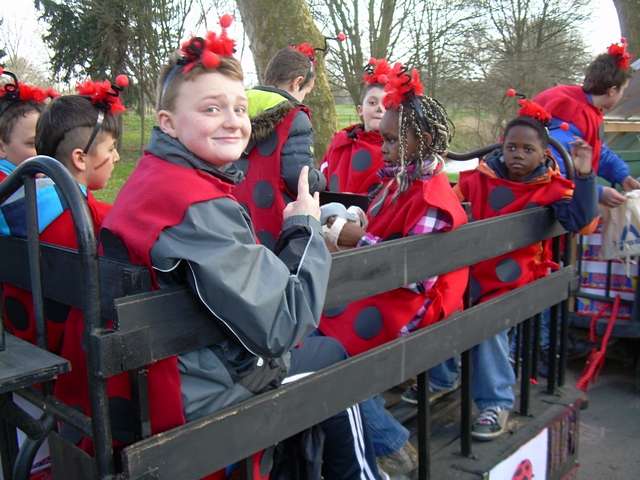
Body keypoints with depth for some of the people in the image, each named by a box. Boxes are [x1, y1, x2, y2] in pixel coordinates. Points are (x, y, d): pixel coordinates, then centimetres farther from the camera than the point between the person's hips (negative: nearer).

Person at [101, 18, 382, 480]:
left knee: (320, 347, 24)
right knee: (333, 358, 13)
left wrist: (295, 234, -1)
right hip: (193, 396, -8)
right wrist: (305, 227, -13)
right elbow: (278, 328, -26)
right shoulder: (201, 205, -27)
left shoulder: (153, 177, 4)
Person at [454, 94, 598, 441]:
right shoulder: (481, 177, 4)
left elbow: (581, 222, -15)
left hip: (512, 276, -3)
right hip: (472, 269, 3)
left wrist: (584, 176, -23)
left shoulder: (551, 187, -1)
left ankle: (496, 402, -6)